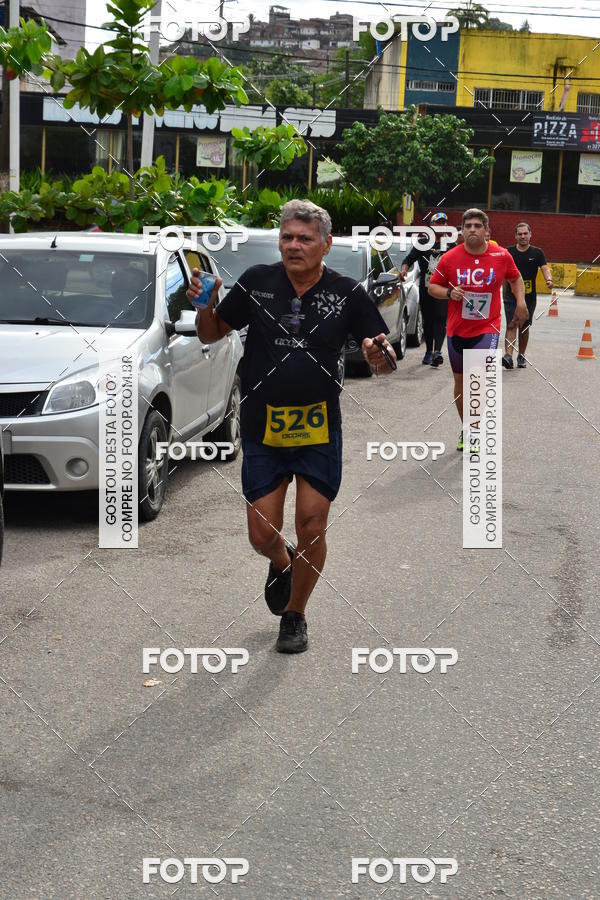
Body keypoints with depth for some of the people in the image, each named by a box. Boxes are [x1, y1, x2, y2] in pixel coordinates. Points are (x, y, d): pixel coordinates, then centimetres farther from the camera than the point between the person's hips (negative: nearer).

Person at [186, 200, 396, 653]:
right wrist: (204, 305, -14)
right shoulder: (256, 282, -3)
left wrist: (380, 356, -23)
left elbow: (384, 358, 1)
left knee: (312, 530, 2)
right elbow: (212, 334, 7)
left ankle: (295, 614, 27)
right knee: (262, 535, 2)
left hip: (320, 432, 0)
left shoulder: (347, 292, -4)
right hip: (262, 432, 1)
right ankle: (281, 563, 41)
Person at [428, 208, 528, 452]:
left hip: (487, 329, -2)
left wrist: (520, 301, 0)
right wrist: (448, 293, -14)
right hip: (457, 329, 2)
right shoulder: (450, 258, -5)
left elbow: (515, 278, 15)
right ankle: (466, 430, 31)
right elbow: (432, 286, 5)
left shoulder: (502, 256, -4)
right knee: (460, 380, 12)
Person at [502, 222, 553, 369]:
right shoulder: (508, 252, 2)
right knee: (511, 325, -14)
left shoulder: (537, 253, 2)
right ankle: (508, 355, -23)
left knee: (524, 327, 11)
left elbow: (545, 268, -8)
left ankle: (521, 356, 24)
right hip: (511, 296, -1)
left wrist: (549, 280, -28)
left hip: (529, 296, 1)